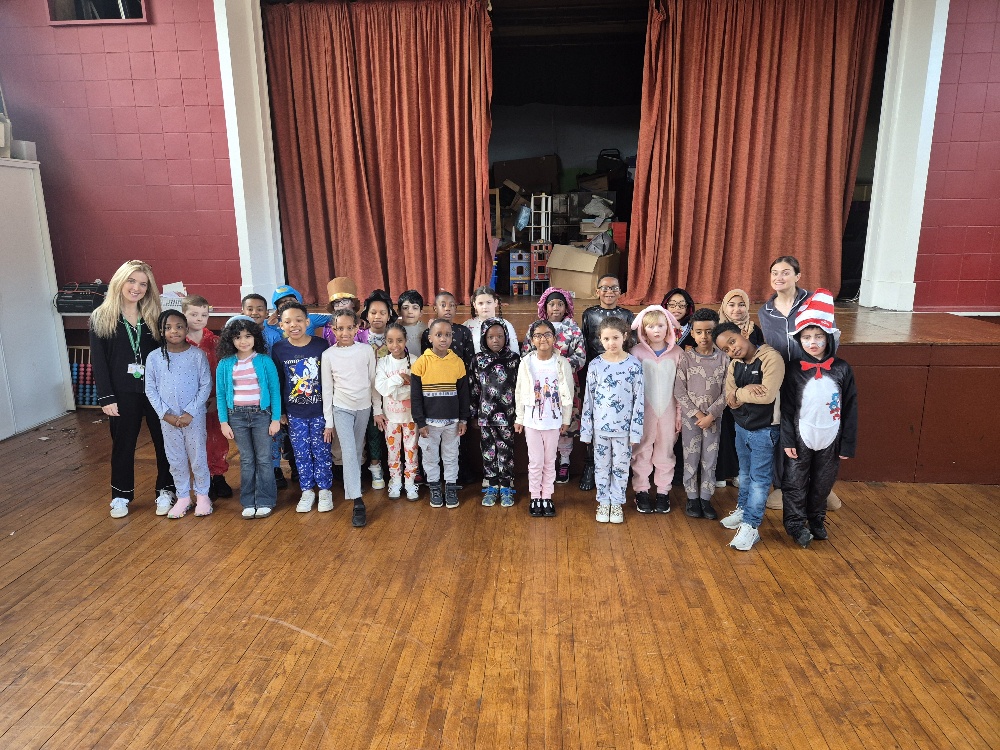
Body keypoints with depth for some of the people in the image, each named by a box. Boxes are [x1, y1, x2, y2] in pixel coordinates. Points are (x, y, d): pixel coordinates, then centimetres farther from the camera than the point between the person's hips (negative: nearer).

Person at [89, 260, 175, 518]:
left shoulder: (154, 317, 4)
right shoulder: (101, 318, 0)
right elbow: (98, 362, -2)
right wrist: (106, 397, -8)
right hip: (122, 393, -1)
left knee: (164, 442, 7)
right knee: (123, 445, 11)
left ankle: (165, 491, 23)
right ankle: (121, 496, 26)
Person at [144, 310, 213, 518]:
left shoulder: (198, 355, -6)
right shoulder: (154, 357, -1)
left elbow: (206, 386, -6)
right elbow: (150, 389, 1)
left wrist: (190, 412, -13)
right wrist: (166, 414, -8)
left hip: (194, 417, -2)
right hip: (168, 419, 2)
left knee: (198, 457, 7)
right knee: (176, 460, 12)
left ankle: (202, 495, 24)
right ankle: (183, 497, 26)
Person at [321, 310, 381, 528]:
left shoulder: (367, 350, -4)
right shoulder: (328, 355, -5)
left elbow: (373, 382, 4)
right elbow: (327, 389, -1)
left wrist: (378, 410, 5)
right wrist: (328, 422, 0)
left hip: (364, 407, 2)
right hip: (342, 408, -2)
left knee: (358, 452, 11)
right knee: (349, 452, -13)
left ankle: (353, 484, 31)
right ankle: (358, 503, -14)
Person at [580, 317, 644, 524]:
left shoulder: (634, 365, -7)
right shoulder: (595, 365, -3)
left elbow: (639, 400, -5)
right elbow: (588, 399, 0)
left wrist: (635, 430, -7)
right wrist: (586, 429, 0)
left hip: (623, 427, -1)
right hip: (600, 427, 1)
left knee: (621, 467, 11)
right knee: (601, 466, 12)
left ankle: (617, 503, 27)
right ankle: (603, 503, 28)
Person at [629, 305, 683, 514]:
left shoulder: (677, 352, -1)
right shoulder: (637, 352, -4)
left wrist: (680, 414, 2)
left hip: (668, 410, 1)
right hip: (644, 410, -1)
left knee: (665, 452, 10)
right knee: (642, 451, 6)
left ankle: (663, 492, 22)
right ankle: (641, 491, 18)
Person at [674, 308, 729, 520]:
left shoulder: (723, 359, -2)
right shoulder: (686, 358, -5)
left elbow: (726, 392, -3)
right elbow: (679, 391, -6)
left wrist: (711, 415, -11)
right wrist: (697, 414, -11)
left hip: (714, 418, 1)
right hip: (690, 417, -1)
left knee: (710, 460, 7)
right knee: (691, 459, 5)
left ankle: (706, 498, 19)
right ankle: (692, 498, 19)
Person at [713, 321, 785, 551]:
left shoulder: (771, 358, -21)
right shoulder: (734, 365, 1)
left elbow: (767, 395, -31)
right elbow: (730, 400, -5)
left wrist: (739, 393, -16)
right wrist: (746, 391, -26)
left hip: (764, 430, -7)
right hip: (741, 427, 7)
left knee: (759, 478, 2)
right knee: (745, 473, 23)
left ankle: (750, 526, 8)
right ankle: (743, 509, 40)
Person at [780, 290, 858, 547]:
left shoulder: (842, 370, -6)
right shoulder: (794, 370, -9)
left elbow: (850, 409, -1)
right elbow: (786, 408, -6)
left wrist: (848, 444, -1)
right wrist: (787, 441, -9)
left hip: (830, 440, 1)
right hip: (801, 439, -1)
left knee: (823, 483, 16)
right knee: (795, 483, 7)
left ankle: (817, 520, 36)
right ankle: (796, 523, 24)